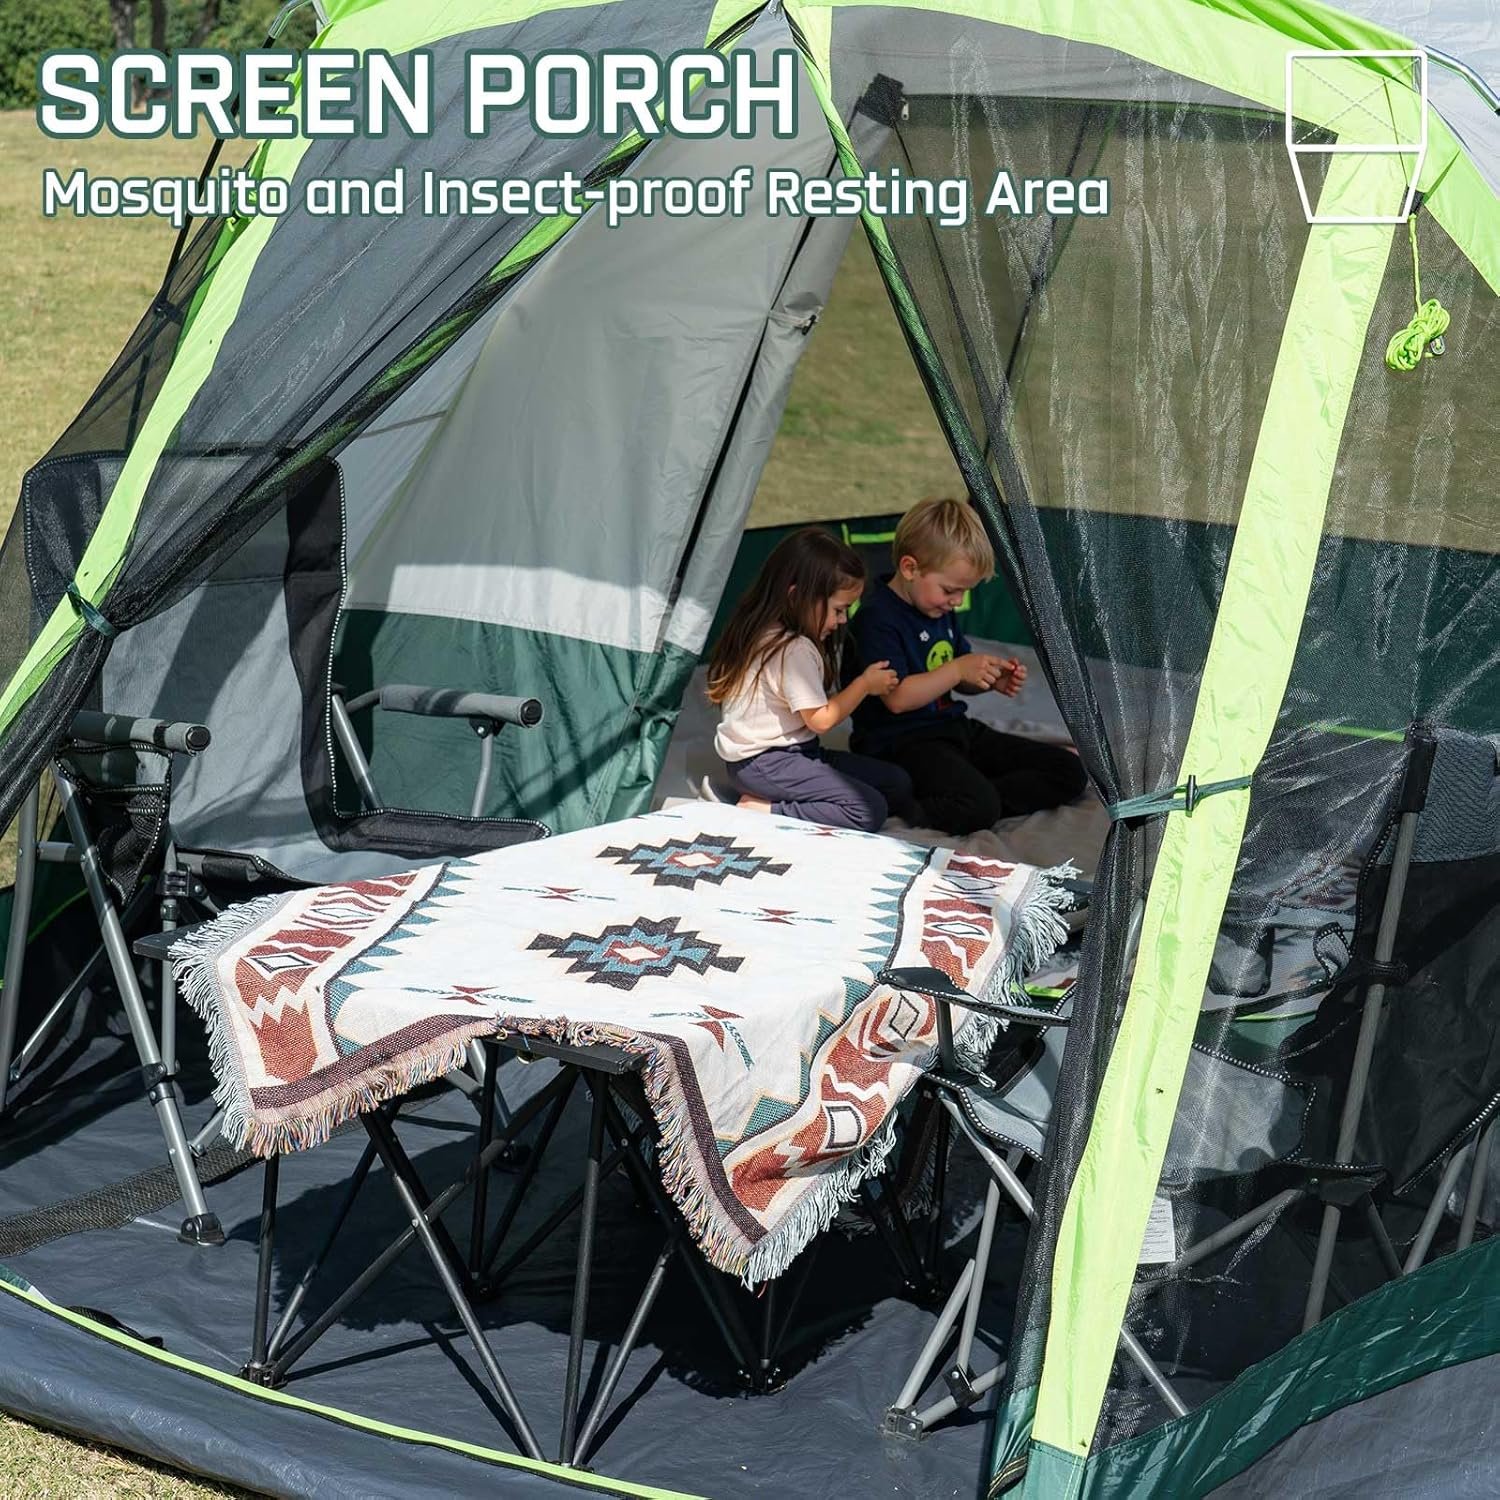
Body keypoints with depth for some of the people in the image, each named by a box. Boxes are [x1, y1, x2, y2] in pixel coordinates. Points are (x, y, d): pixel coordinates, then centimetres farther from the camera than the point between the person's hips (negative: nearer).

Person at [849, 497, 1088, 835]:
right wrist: (959, 670, -21)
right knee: (977, 807, -38)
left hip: (954, 728, 10)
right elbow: (896, 698, -21)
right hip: (901, 741, -10)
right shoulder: (878, 617, -14)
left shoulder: (941, 611, 15)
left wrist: (992, 680, 5)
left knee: (1069, 771, -1)